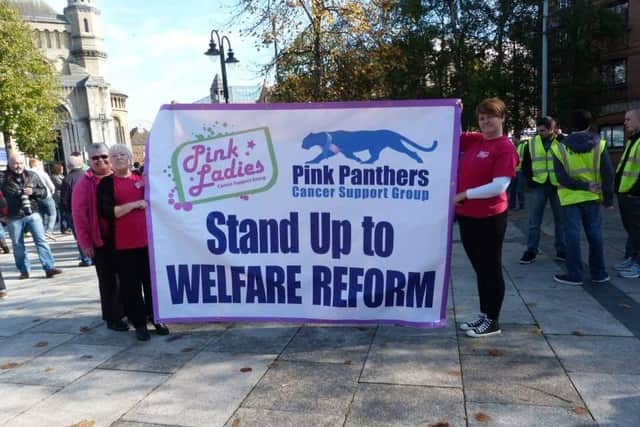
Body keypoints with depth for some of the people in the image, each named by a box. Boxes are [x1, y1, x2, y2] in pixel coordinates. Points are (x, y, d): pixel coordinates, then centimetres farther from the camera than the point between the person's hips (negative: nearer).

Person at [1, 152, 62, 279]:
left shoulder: (32, 176, 7)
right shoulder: (5, 178, -1)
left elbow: (44, 192, 8)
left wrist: (33, 191, -10)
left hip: (32, 213, 1)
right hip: (14, 217, 0)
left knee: (41, 240, -6)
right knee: (18, 245, 8)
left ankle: (49, 267, -7)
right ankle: (24, 271, 20)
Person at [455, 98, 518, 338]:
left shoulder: (505, 148, -11)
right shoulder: (473, 140, 8)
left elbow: (499, 186, -20)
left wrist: (465, 194, -17)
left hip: (490, 218, -7)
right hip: (467, 216, 7)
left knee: (491, 269, 5)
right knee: (480, 269, 16)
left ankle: (493, 322, 18)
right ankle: (484, 316, 29)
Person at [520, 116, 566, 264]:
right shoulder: (532, 143, 3)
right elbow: (525, 164, 9)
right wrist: (530, 179, -3)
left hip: (557, 186, 0)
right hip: (538, 186, 1)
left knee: (560, 220, 10)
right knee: (534, 222, 2)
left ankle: (562, 250, 22)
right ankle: (531, 251, 10)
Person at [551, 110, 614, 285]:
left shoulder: (560, 148, -6)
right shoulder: (599, 145, -3)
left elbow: (561, 177, -13)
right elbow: (608, 174, -4)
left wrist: (585, 186, -9)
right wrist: (608, 197, 2)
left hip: (570, 198, -2)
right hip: (592, 197, 2)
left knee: (573, 235, 1)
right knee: (594, 234, 11)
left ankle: (575, 275, 5)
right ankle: (598, 273, 19)